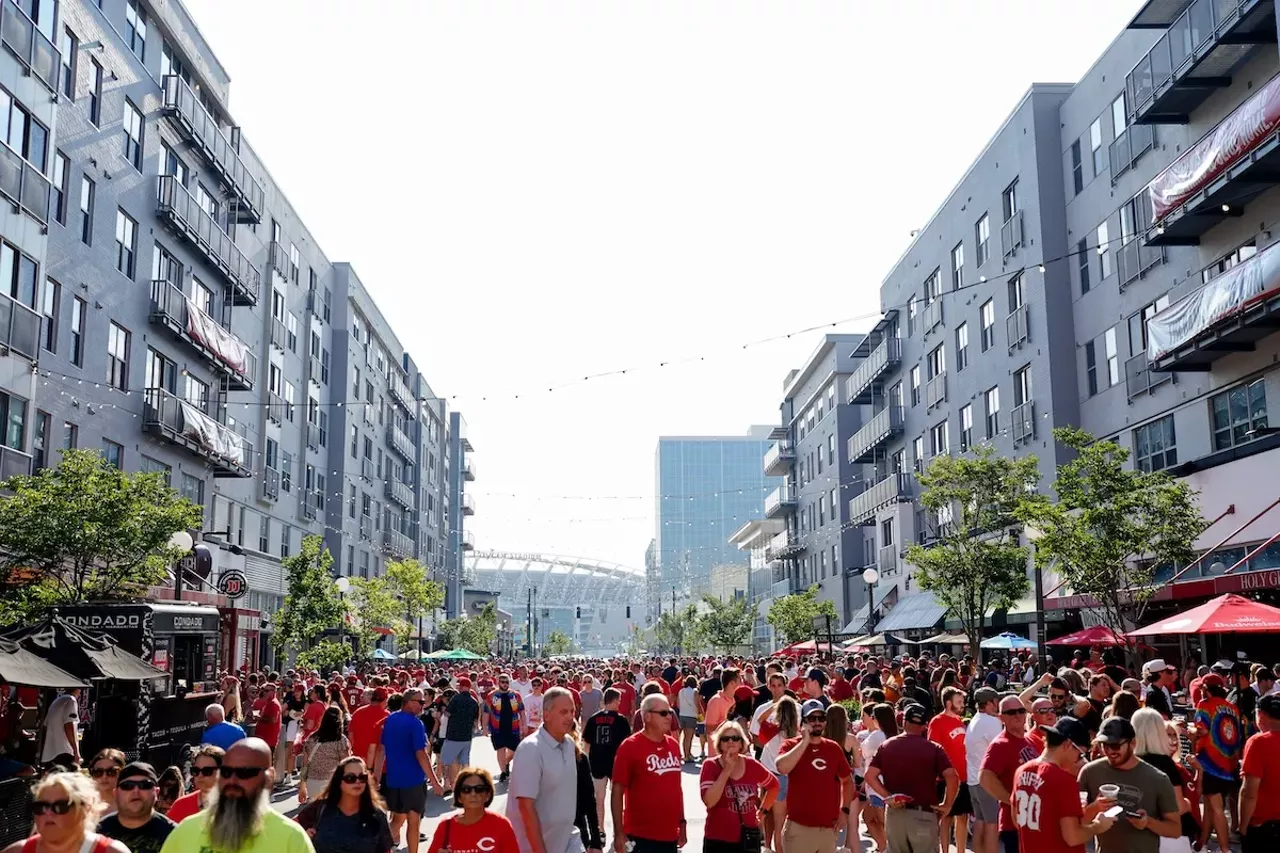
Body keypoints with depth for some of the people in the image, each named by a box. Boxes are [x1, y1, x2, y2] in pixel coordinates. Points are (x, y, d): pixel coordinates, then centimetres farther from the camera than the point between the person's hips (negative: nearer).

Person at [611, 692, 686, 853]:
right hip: (641, 837, -6)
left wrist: (681, 823, 15)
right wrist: (619, 833, -15)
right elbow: (617, 792, -11)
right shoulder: (630, 746, -11)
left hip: (670, 835, 6)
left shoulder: (673, 745, 8)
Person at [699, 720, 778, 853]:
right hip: (718, 840, -4)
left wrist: (763, 810, 11)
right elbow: (709, 801, -23)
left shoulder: (752, 765, 2)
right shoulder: (710, 766, -9)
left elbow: (773, 785, 21)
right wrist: (727, 770, -22)